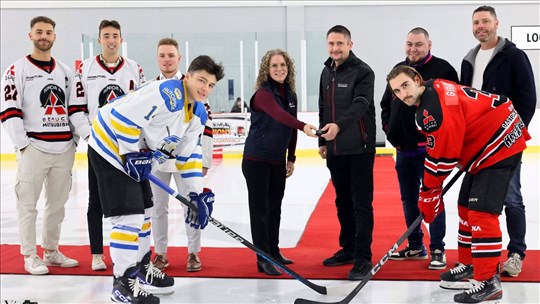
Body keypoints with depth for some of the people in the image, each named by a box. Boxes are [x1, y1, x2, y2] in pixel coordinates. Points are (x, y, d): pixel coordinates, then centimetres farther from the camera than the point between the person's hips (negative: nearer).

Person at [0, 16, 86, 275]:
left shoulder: (65, 71, 15)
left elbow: (74, 108, 15)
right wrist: (22, 145, -13)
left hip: (64, 149, 5)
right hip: (33, 148, -5)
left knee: (58, 202, 12)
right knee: (28, 204, -1)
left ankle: (51, 251, 24)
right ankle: (30, 256, 9)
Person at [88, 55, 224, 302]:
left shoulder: (198, 115, 4)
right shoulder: (166, 94, -26)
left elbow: (188, 154, 10)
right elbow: (123, 115, -28)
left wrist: (198, 193, 4)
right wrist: (132, 154, -21)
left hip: (137, 155, 10)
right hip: (112, 147, -10)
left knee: (143, 211, 20)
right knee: (129, 215, -12)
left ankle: (141, 268, 37)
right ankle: (124, 282, -4)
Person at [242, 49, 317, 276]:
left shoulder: (291, 95, 7)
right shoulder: (263, 93, -16)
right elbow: (279, 115, -35)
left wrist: (291, 159, 13)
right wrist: (303, 126, -51)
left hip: (278, 161, 7)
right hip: (256, 159, -7)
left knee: (275, 207, 15)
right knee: (259, 207, -4)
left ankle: (274, 252, 27)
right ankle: (263, 259, -2)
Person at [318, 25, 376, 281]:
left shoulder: (363, 71, -10)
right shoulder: (327, 72, 13)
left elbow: (360, 105, -25)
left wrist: (339, 125, -40)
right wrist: (323, 141, 18)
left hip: (359, 148, -7)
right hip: (336, 150, 7)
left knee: (361, 204, -5)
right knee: (343, 202, 15)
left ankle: (363, 258, -3)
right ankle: (348, 249, 27)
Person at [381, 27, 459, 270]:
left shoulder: (442, 69, -6)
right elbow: (386, 103, 23)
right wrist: (389, 126, 8)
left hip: (430, 147, -6)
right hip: (403, 147, 7)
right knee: (408, 199, 13)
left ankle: (437, 249, 4)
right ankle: (415, 246, 24)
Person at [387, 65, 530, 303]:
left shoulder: (436, 104, -23)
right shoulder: (427, 103, 9)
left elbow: (443, 156, -22)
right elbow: (436, 150, 16)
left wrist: (428, 192, -11)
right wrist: (432, 192, 14)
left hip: (500, 144, -11)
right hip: (483, 147, 11)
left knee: (481, 212, -16)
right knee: (466, 207, 18)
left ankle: (490, 282, -13)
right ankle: (469, 265, 32)